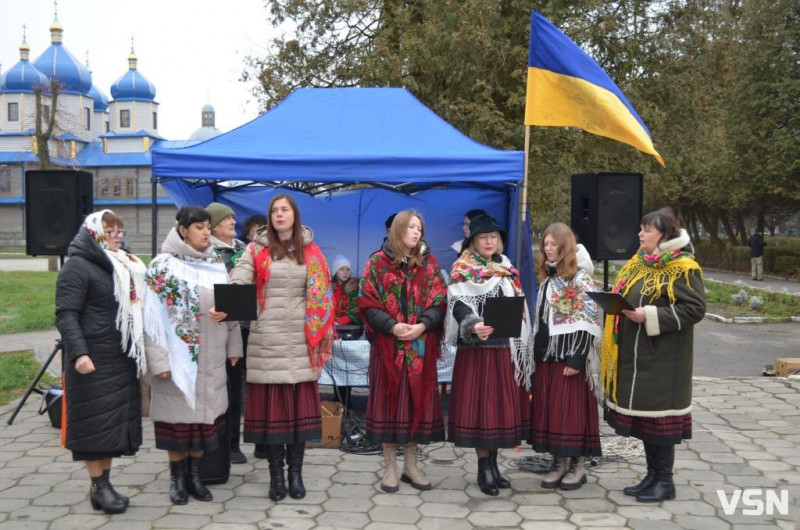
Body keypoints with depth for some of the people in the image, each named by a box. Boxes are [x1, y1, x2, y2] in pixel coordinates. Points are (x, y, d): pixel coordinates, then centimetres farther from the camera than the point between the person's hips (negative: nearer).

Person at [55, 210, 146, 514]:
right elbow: (66, 314, -15)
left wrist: (138, 352, 18)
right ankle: (98, 487, 7)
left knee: (115, 422, 10)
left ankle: (106, 482, 18)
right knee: (96, 423, -2)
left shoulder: (124, 266, 17)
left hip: (122, 359, 8)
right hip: (93, 360, -8)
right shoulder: (78, 266, -8)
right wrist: (78, 353, -26)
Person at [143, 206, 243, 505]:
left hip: (211, 356, 4)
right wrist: (158, 359, -16)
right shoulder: (163, 266, -7)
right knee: (178, 414, 4)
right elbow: (152, 315, -10)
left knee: (204, 413, 9)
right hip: (178, 354, -4)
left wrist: (233, 345, 10)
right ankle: (177, 477, 19)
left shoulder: (216, 264, 8)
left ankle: (194, 474, 22)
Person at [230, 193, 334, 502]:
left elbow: (322, 294, 8)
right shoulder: (257, 249, 3)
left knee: (300, 405, 4)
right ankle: (276, 474, 12)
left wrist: (323, 336, 3)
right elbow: (237, 282, -12)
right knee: (270, 406, 2)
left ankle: (296, 473, 15)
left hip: (301, 339, 1)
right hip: (267, 340, -1)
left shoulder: (310, 250, 8)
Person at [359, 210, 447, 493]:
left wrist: (423, 325, -14)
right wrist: (392, 326, -17)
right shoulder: (378, 262, 1)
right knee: (389, 401, 2)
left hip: (421, 346, 3)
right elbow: (368, 303, -4)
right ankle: (390, 467, 13)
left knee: (417, 401, 7)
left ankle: (411, 465, 18)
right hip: (388, 345, -3)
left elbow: (439, 301, 3)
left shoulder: (429, 263, 9)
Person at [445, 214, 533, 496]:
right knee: (479, 404, -5)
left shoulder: (506, 268, 16)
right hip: (476, 347, -5)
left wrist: (522, 345, 14)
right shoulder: (461, 269, -2)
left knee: (500, 404, 7)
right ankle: (484, 467, 3)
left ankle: (493, 463, 17)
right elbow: (458, 304, -15)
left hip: (505, 347, 6)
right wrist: (473, 326, -34)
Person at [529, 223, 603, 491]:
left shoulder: (580, 279, -9)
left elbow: (587, 322, -15)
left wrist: (577, 359, -19)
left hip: (569, 355, -7)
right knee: (548, 408, 8)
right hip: (546, 355, 8)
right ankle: (559, 462, 18)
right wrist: (536, 354, 15)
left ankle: (578, 464, 9)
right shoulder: (547, 278, 15)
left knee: (571, 407, -2)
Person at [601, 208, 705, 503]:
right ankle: (652, 476, 25)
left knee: (658, 416, -1)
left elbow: (695, 309, -17)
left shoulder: (682, 269, -11)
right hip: (634, 356, 8)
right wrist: (619, 309, 1)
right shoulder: (638, 264, 13)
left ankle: (665, 481, 12)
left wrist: (650, 316, -21)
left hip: (661, 359, -8)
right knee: (643, 415, 13)